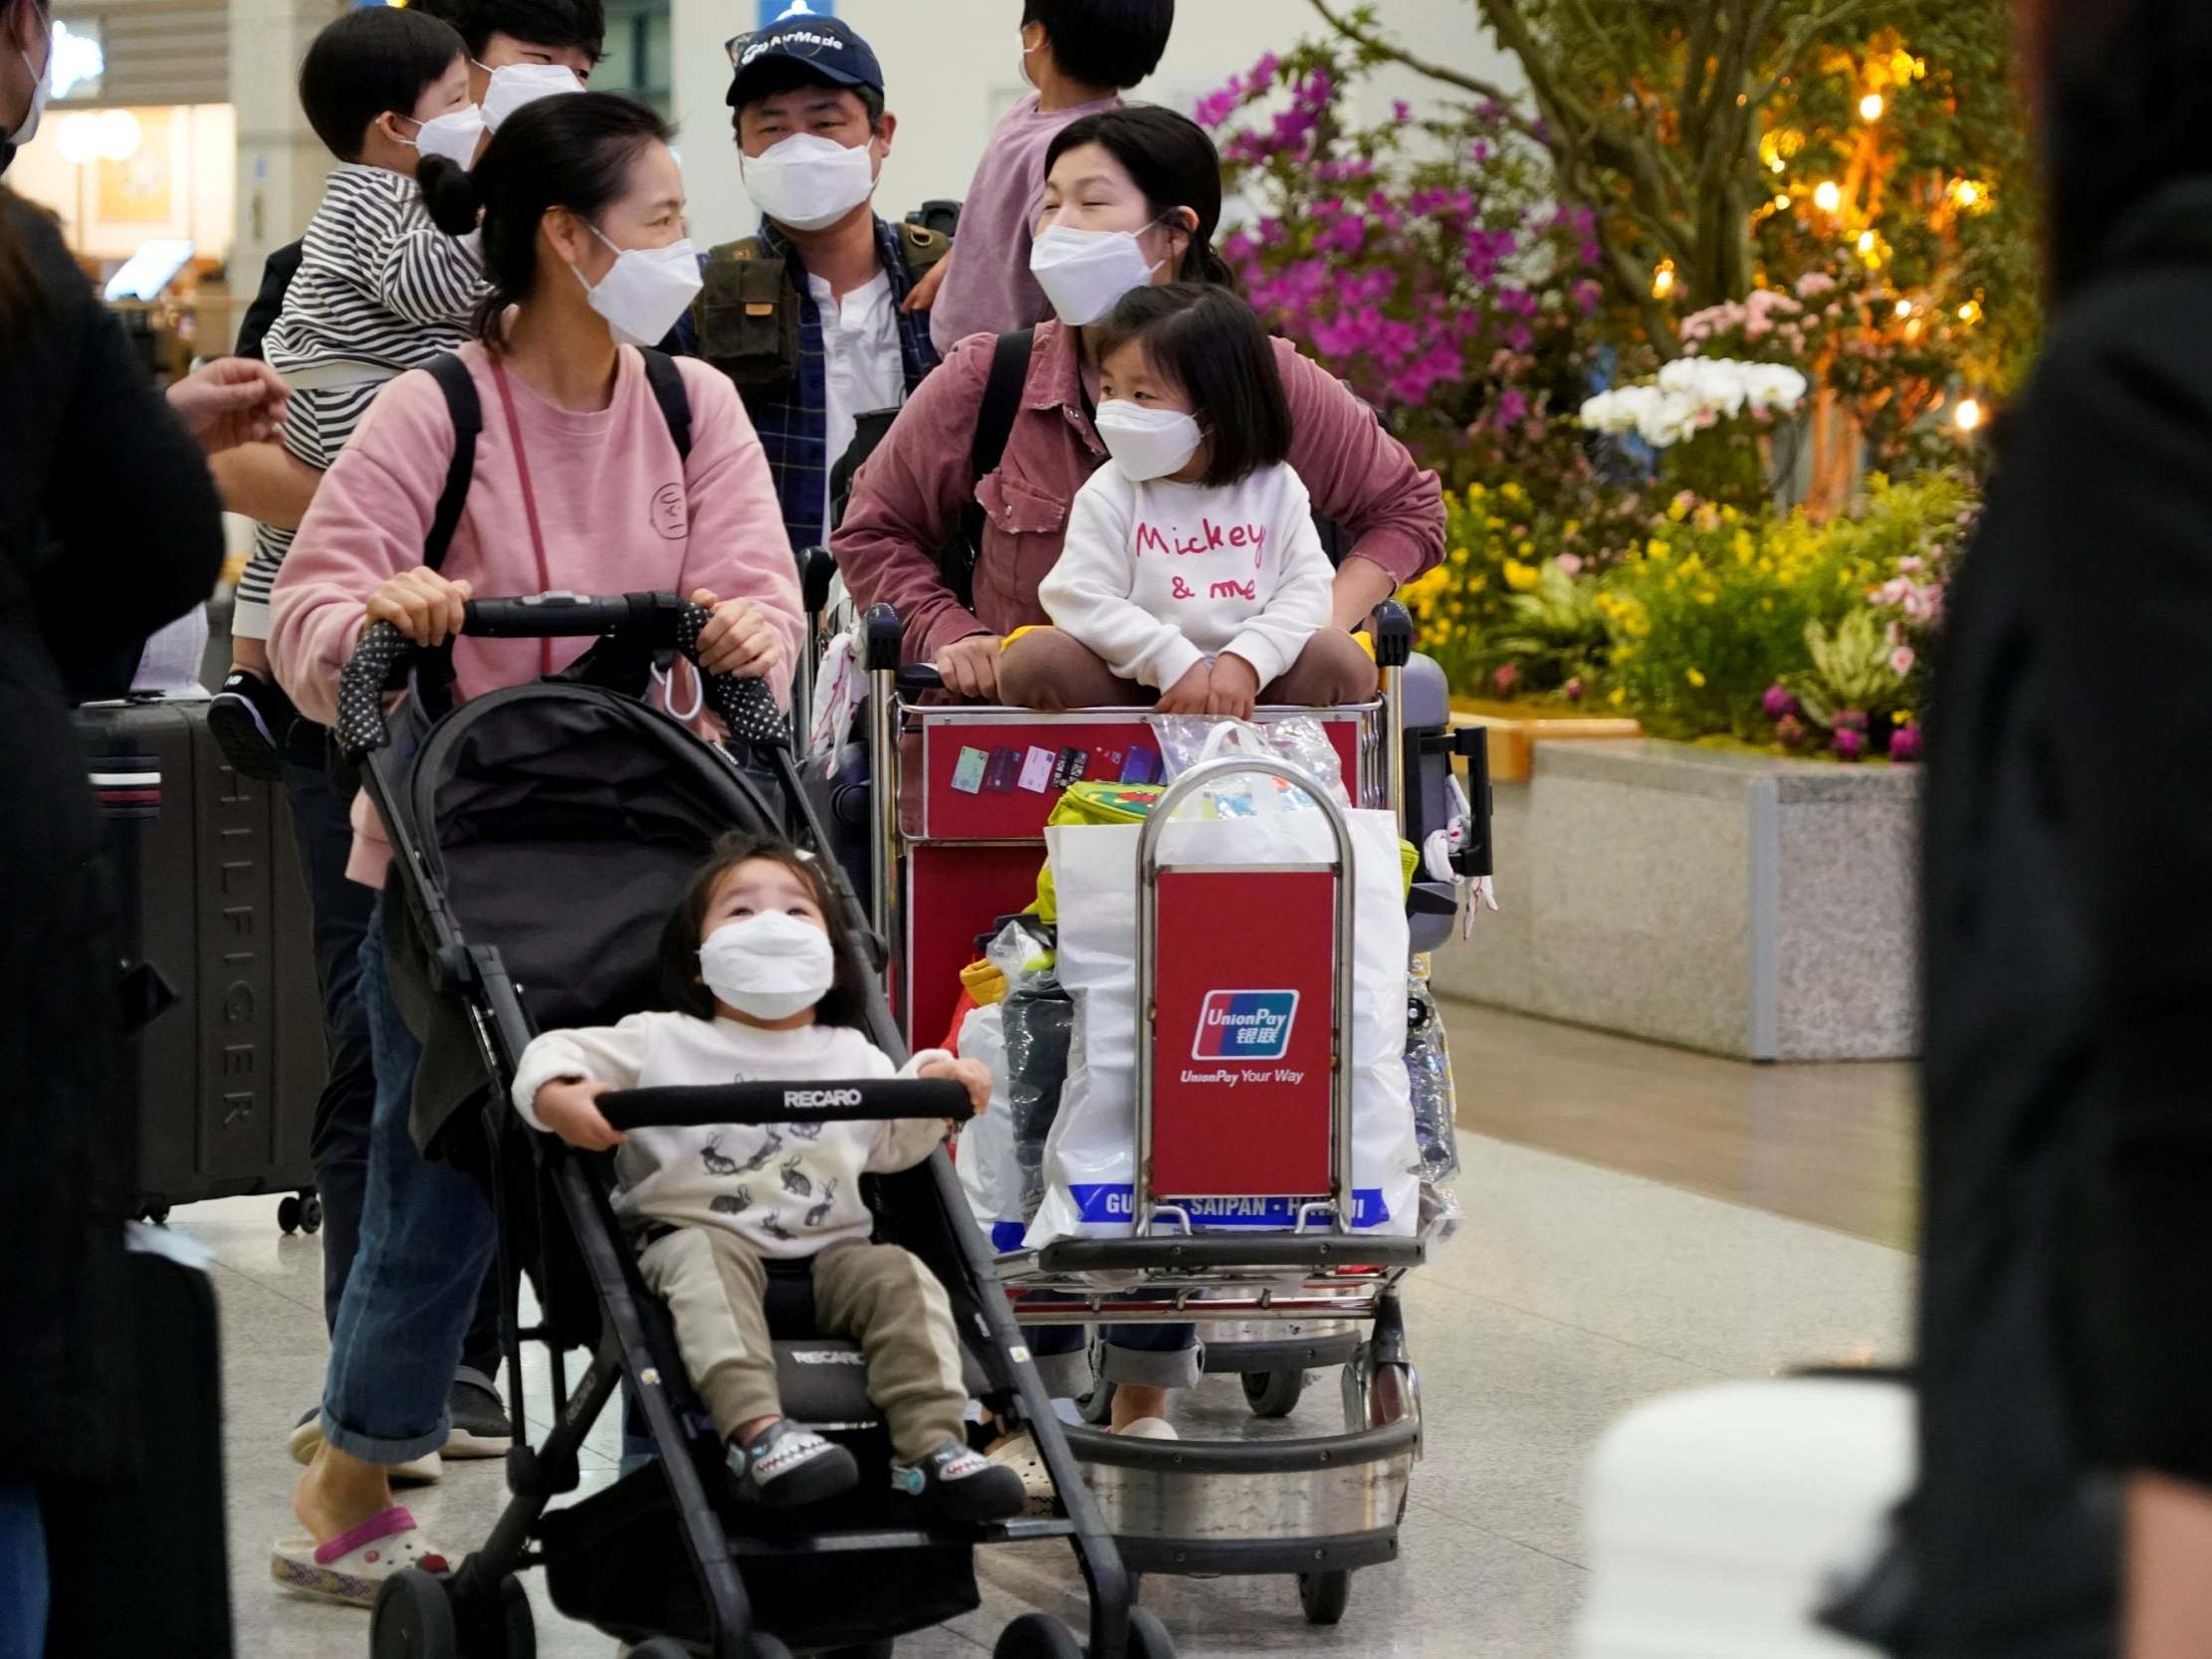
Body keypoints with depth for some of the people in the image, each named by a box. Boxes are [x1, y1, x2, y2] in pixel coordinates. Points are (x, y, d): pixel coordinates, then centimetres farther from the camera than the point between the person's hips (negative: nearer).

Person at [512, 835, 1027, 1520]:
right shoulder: (663, 1043, 10)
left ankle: (932, 1447, -32)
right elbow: (555, 1053, 6)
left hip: (828, 1248, 3)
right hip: (700, 1228, -3)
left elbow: (895, 1141, 28)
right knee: (707, 1264, -36)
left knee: (900, 1277, -23)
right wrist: (561, 1098, -18)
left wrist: (935, 1087, 8)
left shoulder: (852, 1058, 21)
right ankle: (756, 1429, -55)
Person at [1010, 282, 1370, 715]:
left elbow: (1306, 587, -3)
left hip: (1248, 682, 1)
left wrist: (1245, 661, -21)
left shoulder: (1275, 488, 4)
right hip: (1132, 682, -1)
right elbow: (1083, 599, -10)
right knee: (1032, 660, -26)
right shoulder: (1109, 495, 1)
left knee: (1344, 663, -24)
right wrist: (1176, 664, -21)